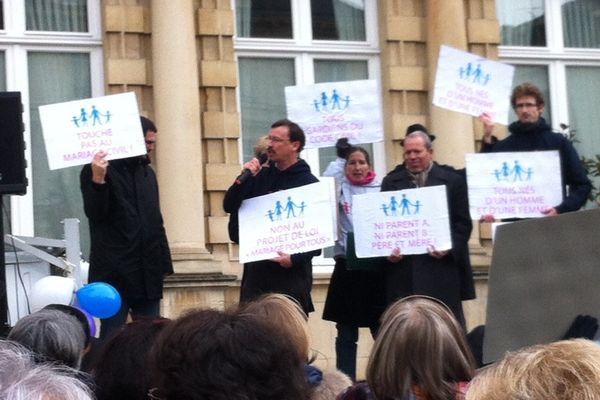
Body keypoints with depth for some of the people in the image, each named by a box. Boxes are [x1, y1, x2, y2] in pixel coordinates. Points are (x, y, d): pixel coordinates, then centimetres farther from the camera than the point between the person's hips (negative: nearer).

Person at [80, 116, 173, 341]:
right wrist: (98, 181, -28)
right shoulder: (99, 171, -4)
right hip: (115, 273, -7)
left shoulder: (147, 173, 18)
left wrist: (164, 263, 17)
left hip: (148, 273, 7)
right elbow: (95, 213, -13)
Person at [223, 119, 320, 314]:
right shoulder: (261, 177, 13)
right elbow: (229, 207, 9)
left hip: (291, 274, -5)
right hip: (256, 272, 5)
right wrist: (243, 179, -7)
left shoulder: (309, 184, -4)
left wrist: (295, 259, -22)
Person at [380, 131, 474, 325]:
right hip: (402, 269, 2)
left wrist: (449, 248, -13)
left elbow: (463, 223, 3)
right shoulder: (391, 182, 13)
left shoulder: (452, 181, 6)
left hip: (441, 268, -2)